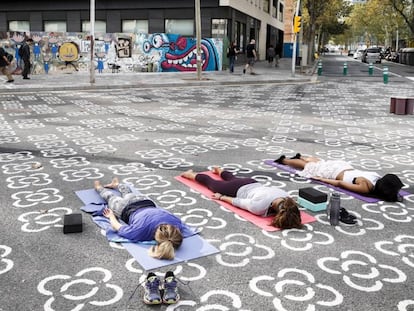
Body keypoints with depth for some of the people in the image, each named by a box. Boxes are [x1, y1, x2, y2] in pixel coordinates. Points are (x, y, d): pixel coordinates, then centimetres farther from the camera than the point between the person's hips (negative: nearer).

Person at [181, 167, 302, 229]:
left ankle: (218, 170, 69)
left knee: (232, 178, 39)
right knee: (211, 182, 25)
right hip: (240, 189, -4)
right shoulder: (258, 206, -45)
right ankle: (190, 174, 51)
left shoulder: (287, 198, -32)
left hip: (253, 184, 4)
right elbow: (237, 201, -27)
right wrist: (221, 197, -12)